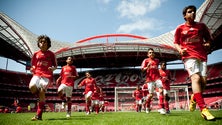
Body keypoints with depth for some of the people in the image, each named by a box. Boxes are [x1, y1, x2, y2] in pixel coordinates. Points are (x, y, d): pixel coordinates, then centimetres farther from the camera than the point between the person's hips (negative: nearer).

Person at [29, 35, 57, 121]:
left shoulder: (51, 54, 7)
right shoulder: (36, 54, 14)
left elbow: (55, 65, 11)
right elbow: (33, 65, 21)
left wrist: (53, 68, -11)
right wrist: (32, 69, -1)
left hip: (47, 75, -2)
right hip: (37, 74, 3)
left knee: (42, 91, -18)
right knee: (32, 87, -27)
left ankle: (39, 115, -11)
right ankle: (41, 98, 8)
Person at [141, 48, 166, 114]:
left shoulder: (157, 60, 17)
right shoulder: (146, 60, 5)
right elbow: (142, 69, -5)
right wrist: (147, 67, -23)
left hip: (157, 78, 3)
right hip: (150, 79, -3)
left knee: (161, 90, -17)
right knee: (151, 94, -1)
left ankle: (161, 108, -16)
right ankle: (148, 107, 24)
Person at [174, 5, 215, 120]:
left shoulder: (201, 26, 17)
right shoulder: (180, 28, 10)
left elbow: (209, 39, 23)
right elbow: (176, 43, 12)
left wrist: (208, 44, 0)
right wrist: (180, 49, -9)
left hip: (202, 56, 4)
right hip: (189, 56, -3)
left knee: (203, 81, -6)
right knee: (196, 78, -22)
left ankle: (194, 98, 25)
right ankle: (203, 109, -25)